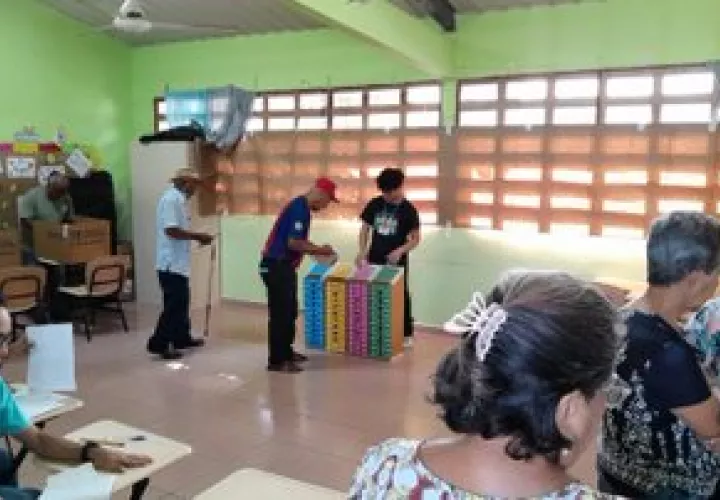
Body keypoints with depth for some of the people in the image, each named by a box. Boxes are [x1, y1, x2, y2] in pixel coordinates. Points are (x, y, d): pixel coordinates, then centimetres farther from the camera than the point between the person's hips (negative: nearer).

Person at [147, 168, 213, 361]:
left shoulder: (178, 199, 16)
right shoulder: (171, 199, -16)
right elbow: (171, 230, -25)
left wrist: (197, 237, 9)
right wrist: (198, 236, -18)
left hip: (177, 262, 11)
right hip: (172, 263, -11)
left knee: (181, 302, 18)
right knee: (174, 304, -7)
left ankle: (181, 338, 28)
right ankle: (158, 344, -1)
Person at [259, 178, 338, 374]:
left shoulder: (303, 208, 14)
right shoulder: (299, 208, -18)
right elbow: (293, 243, -25)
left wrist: (319, 250, 10)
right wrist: (319, 250, -13)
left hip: (284, 266, 10)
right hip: (276, 266, -10)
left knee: (290, 310, 17)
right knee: (280, 312, -5)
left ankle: (286, 351, 28)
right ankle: (276, 360, 2)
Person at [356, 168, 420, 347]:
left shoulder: (408, 209, -9)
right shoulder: (374, 204, 1)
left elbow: (415, 239, -7)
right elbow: (365, 228, 8)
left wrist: (399, 251, -22)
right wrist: (363, 251, -6)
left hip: (397, 262, -3)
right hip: (375, 259, 3)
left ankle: (407, 334, 17)